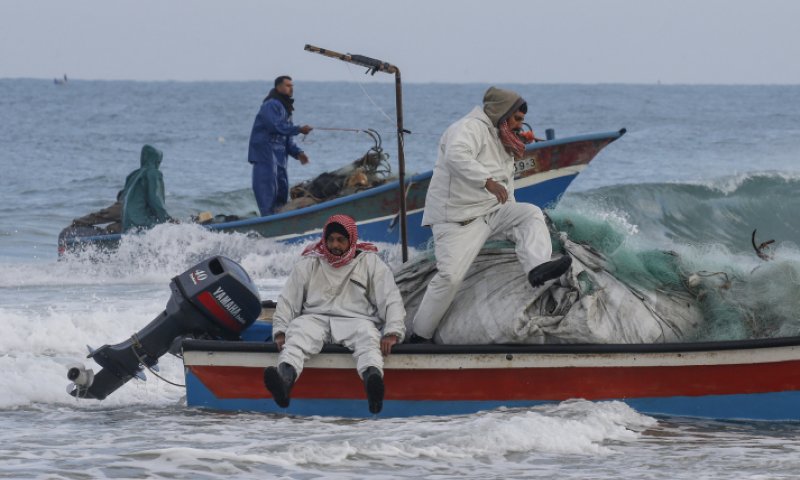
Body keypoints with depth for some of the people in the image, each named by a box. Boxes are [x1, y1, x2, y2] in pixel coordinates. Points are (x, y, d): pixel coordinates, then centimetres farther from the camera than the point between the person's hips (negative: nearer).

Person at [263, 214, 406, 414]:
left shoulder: (370, 262, 13)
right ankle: (285, 377, -63)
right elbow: (288, 299, 13)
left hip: (355, 319, -1)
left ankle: (372, 377, -68)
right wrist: (280, 331, -3)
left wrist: (392, 333, -9)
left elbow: (391, 299, 7)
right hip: (315, 319, 1)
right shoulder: (309, 264, 18)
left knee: (367, 335, -36)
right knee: (299, 332, -33)